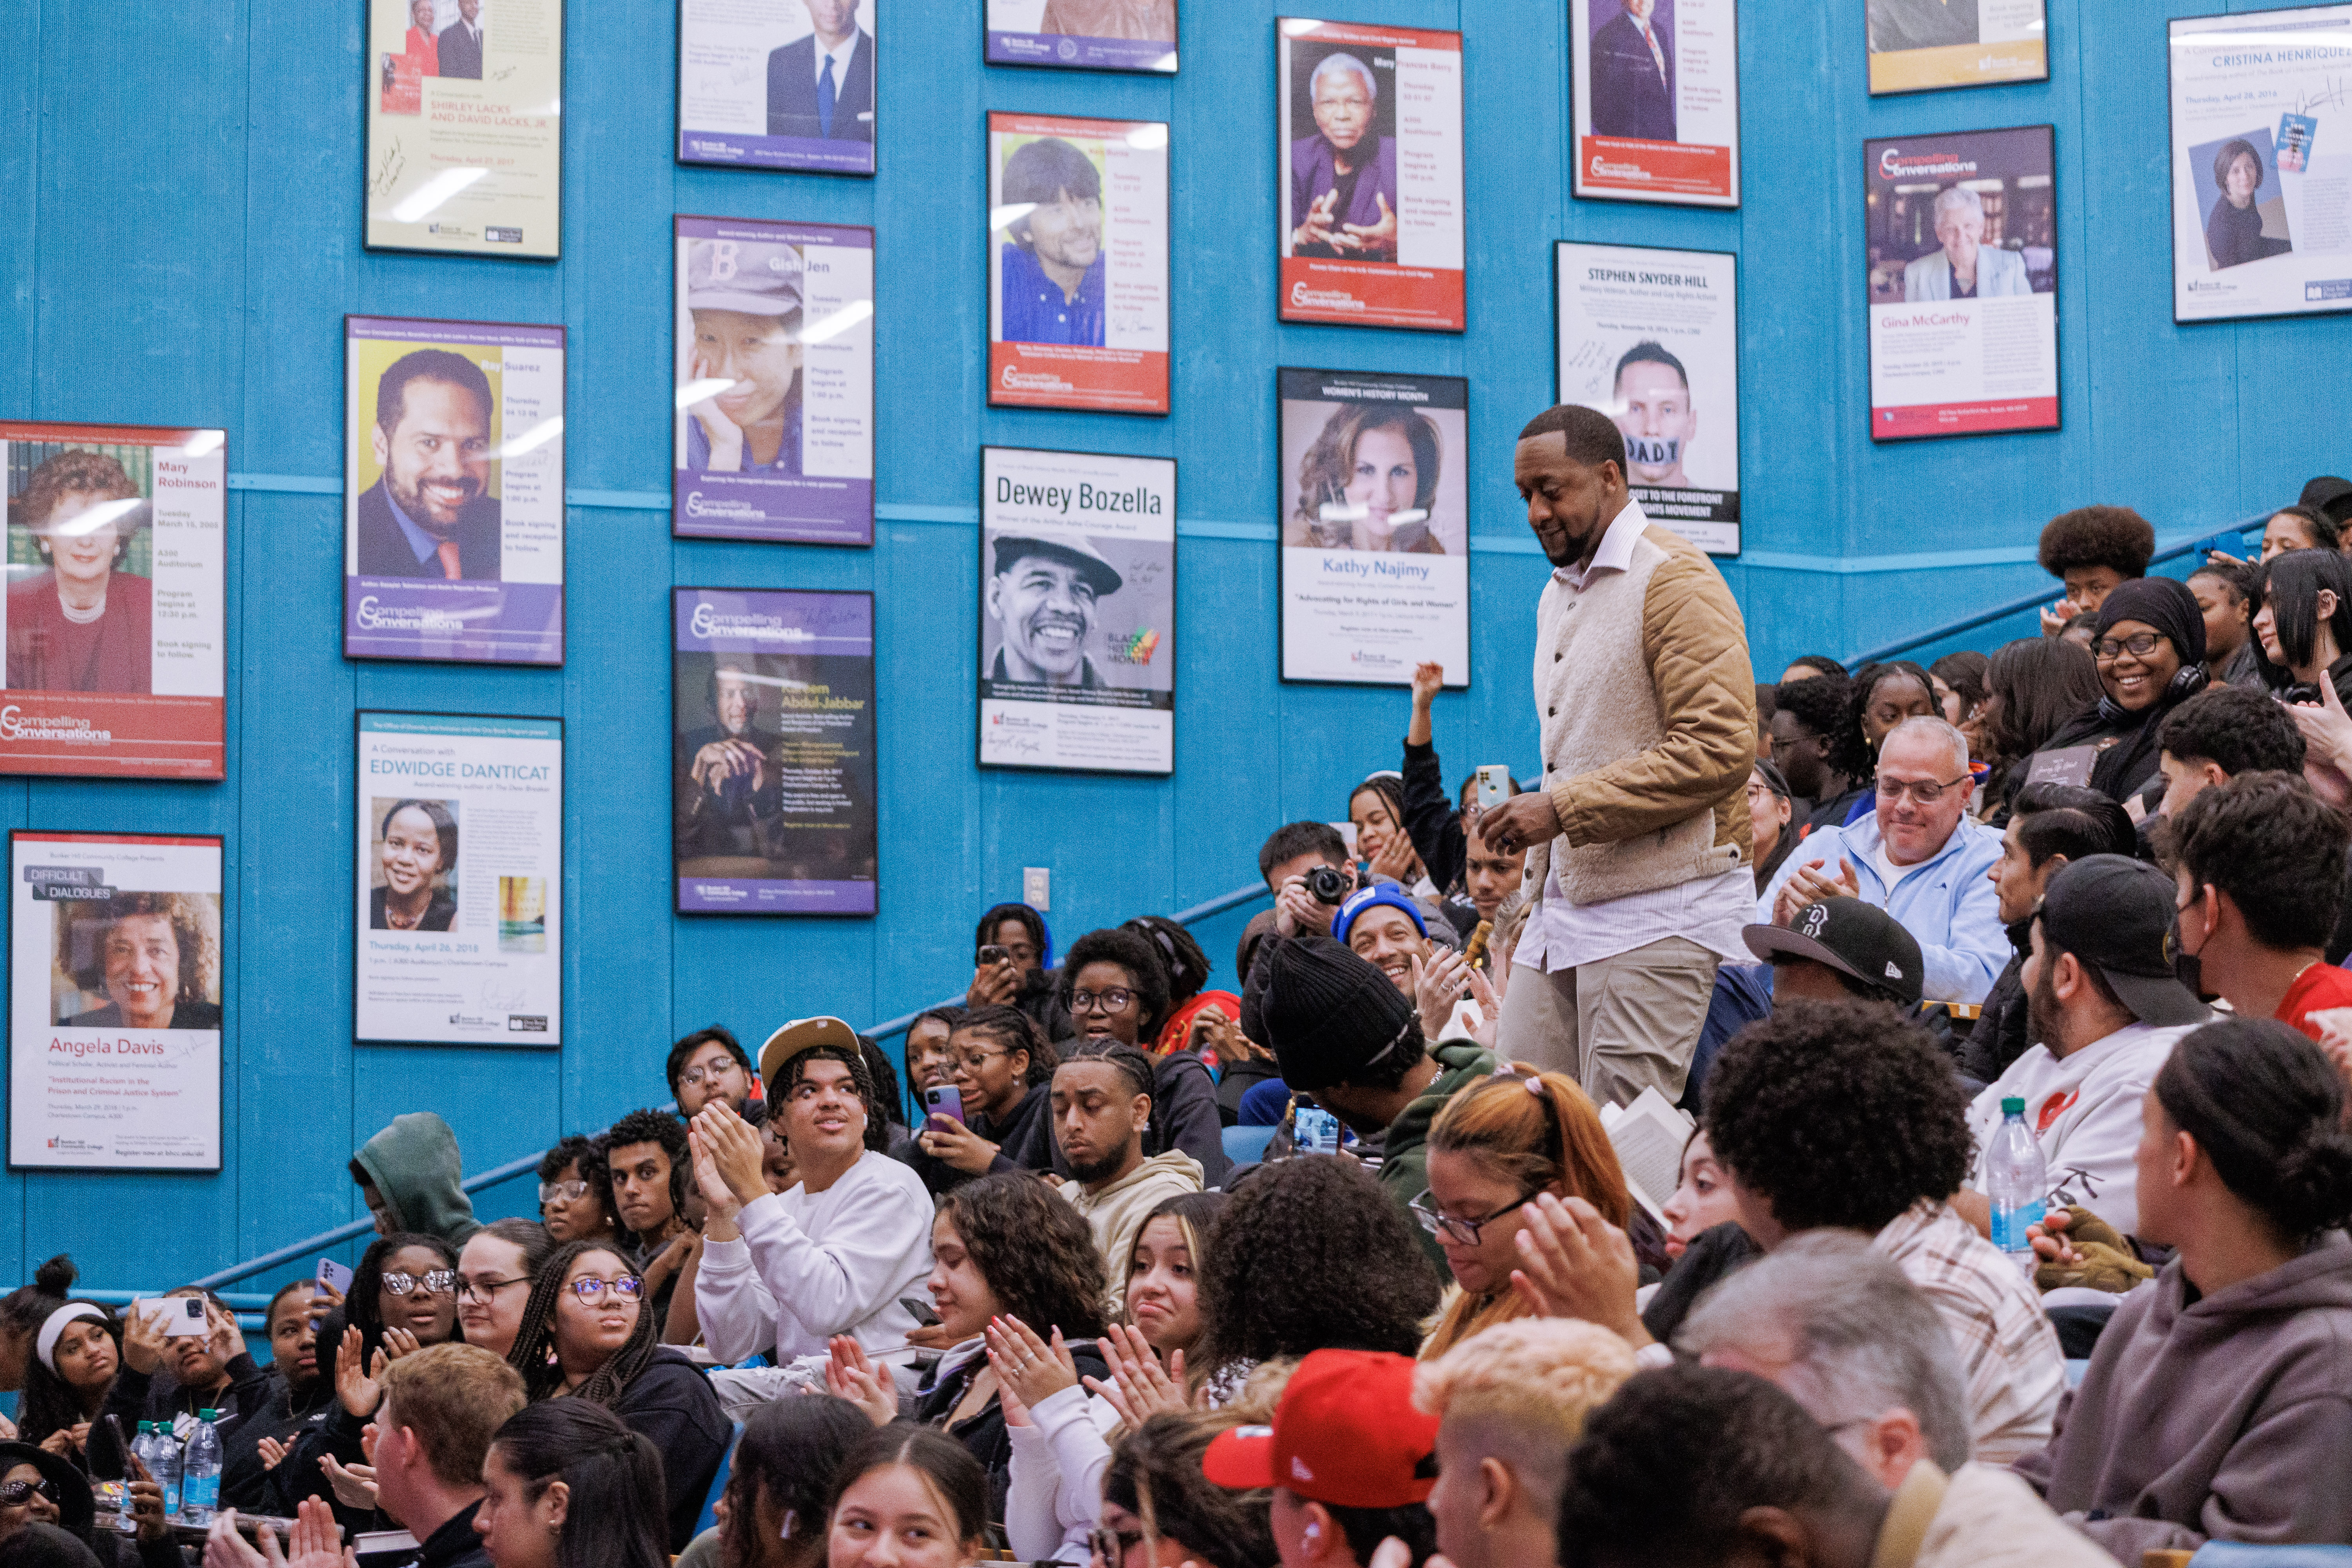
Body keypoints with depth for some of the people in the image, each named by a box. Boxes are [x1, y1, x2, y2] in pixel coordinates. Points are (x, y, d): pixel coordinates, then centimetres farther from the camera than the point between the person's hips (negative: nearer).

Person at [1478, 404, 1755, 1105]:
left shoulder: (1674, 581, -9)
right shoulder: (1559, 594, 21)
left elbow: (1718, 749, -18)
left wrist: (1562, 808, -18)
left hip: (1660, 907, -9)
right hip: (1566, 905, 9)